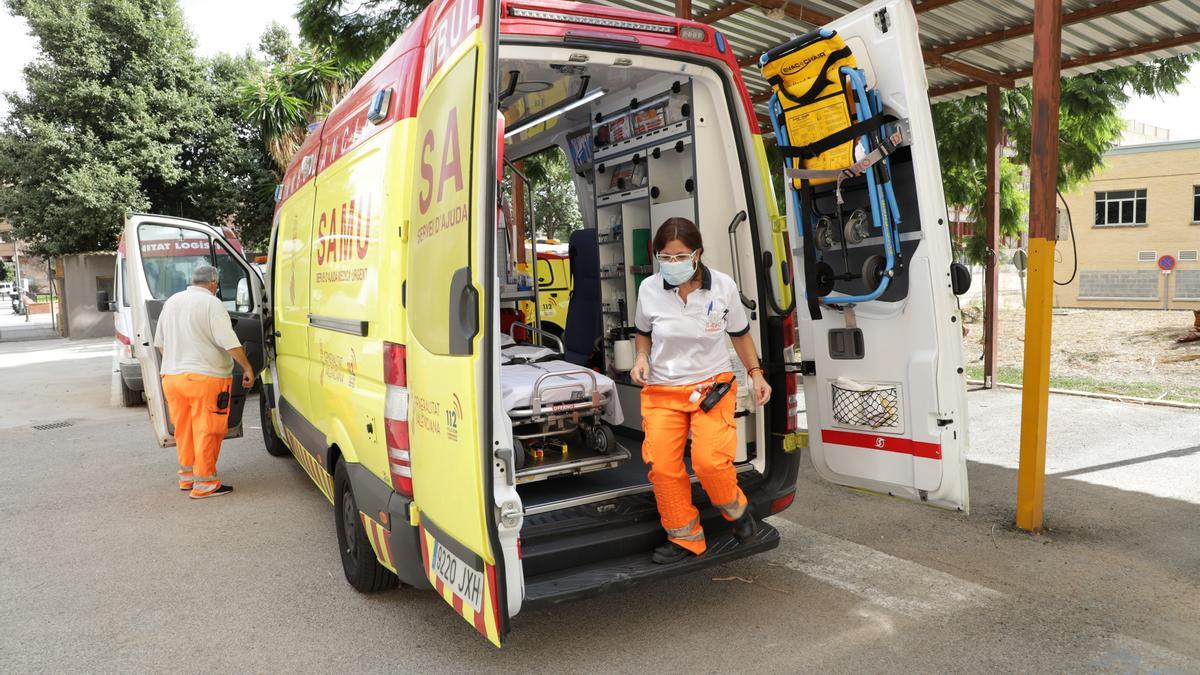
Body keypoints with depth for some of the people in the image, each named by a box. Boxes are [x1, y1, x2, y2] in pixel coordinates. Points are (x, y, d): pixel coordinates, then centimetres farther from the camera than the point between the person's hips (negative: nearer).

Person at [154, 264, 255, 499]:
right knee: (207, 430, -1)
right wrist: (247, 368, -11)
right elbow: (229, 342, -17)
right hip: (205, 377, -7)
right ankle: (204, 483, 2)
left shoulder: (171, 302, 13)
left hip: (172, 376, 7)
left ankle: (187, 475, 29)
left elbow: (160, 342, 21)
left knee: (184, 429, 17)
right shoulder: (211, 303, -10)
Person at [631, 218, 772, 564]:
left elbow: (739, 333, 9)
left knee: (710, 460, -19)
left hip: (713, 384, -1)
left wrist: (755, 373, 7)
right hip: (662, 390, 2)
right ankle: (685, 537, 13)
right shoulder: (649, 289, -7)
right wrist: (642, 358, -5)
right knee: (662, 465, -10)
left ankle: (736, 508, 16)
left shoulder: (723, 286, -8)